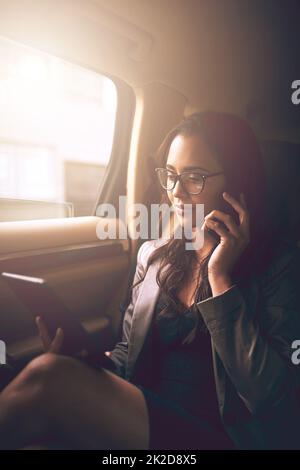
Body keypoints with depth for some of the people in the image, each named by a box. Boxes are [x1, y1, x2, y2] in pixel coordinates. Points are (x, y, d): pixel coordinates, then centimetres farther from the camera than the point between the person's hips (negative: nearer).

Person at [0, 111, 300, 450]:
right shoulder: (153, 254, 7)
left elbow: (270, 395, -15)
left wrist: (220, 279, -17)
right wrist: (84, 362, -8)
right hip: (142, 414, 4)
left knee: (47, 378, -27)